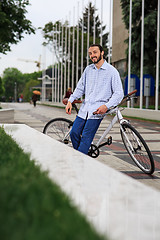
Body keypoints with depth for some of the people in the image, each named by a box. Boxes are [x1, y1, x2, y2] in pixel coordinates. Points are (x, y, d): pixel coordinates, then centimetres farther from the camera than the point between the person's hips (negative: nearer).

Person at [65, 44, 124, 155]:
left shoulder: (112, 71, -4)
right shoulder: (88, 69, 12)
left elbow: (119, 93, -7)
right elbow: (80, 88, 20)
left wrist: (106, 106, -21)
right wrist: (70, 101, 6)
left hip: (98, 109, -5)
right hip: (85, 108, 6)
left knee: (86, 137, -11)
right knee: (74, 133, -2)